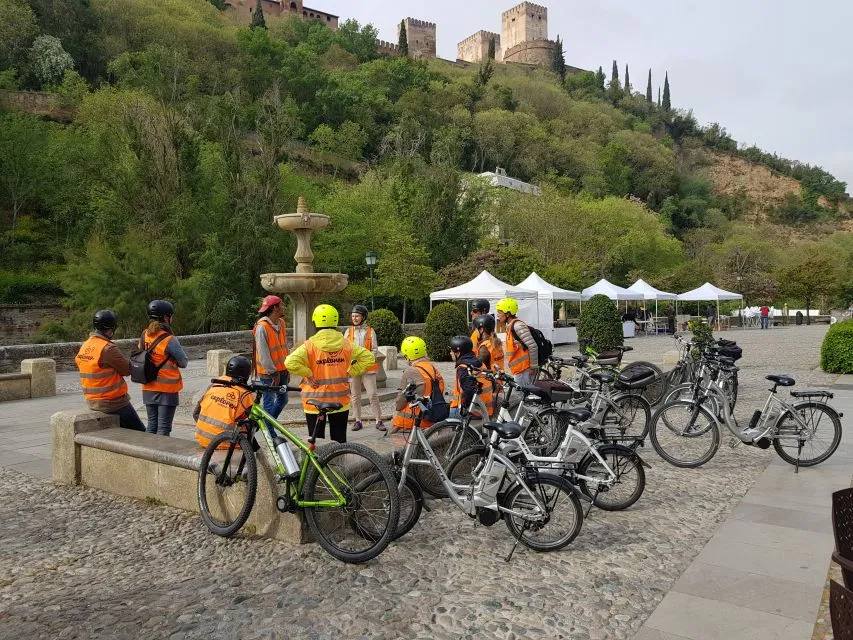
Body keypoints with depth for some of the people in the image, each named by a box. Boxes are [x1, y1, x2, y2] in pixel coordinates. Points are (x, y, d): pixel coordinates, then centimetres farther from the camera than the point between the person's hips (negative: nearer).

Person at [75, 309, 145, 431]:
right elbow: (128, 369, -17)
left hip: (91, 401, 9)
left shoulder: (84, 347, 5)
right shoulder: (108, 348, -22)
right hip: (113, 402, -9)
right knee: (140, 433, 3)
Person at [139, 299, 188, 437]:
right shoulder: (169, 340, -18)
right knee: (164, 428, 1)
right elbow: (184, 363, -11)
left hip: (148, 389, 6)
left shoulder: (144, 336, 2)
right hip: (167, 390, -6)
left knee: (151, 425, 16)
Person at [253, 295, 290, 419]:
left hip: (281, 370, 8)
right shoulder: (262, 327, -18)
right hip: (268, 372, -8)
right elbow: (263, 354, -18)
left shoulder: (281, 323, 7)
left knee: (283, 400, 16)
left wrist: (287, 370, 10)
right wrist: (273, 373, -16)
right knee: (269, 403, 2)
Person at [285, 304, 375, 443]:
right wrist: (349, 373, 2)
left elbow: (291, 362, -25)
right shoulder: (345, 344, -3)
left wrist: (308, 375, -13)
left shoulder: (310, 345, -12)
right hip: (340, 401, 3)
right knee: (339, 439, 15)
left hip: (315, 401, -2)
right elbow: (368, 357, 0)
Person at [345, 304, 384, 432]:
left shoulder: (370, 331, 0)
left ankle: (379, 420, 2)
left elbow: (375, 350, -1)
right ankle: (358, 421, 17)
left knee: (373, 394, -5)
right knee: (355, 396, 8)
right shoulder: (349, 331, 7)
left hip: (367, 367, -3)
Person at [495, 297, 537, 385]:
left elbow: (533, 347, -21)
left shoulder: (518, 326, -16)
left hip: (524, 371, -10)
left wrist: (533, 367, -16)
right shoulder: (510, 327, 14)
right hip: (519, 371, 10)